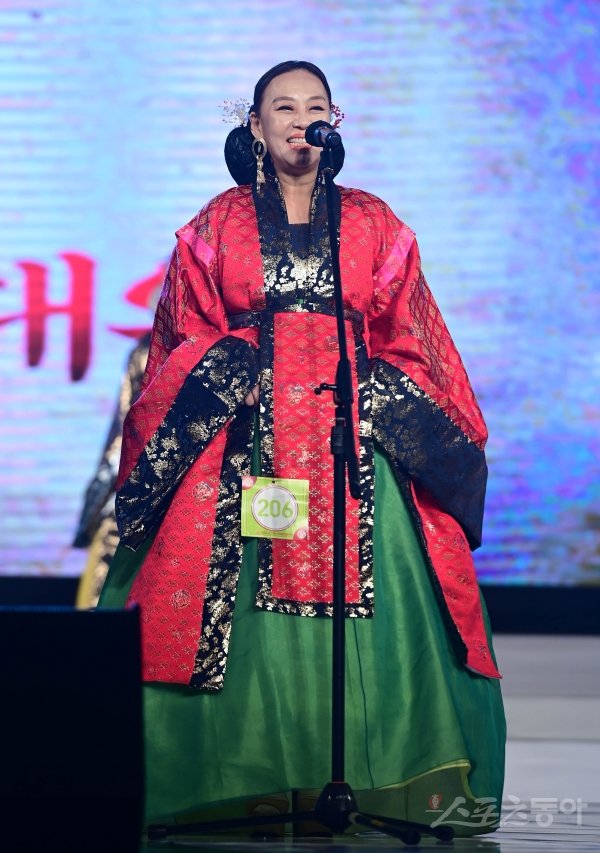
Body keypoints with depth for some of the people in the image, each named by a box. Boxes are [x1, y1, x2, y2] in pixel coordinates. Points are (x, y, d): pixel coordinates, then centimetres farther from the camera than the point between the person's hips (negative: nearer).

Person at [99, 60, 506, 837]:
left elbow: (407, 343, 13)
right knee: (238, 602, -9)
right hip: (244, 438, 0)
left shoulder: (374, 226, 14)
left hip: (356, 438, 1)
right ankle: (252, 778, -4)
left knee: (370, 600, -11)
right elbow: (188, 341, 11)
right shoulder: (218, 227, 12)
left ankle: (359, 776, -8)